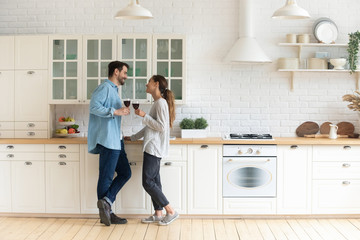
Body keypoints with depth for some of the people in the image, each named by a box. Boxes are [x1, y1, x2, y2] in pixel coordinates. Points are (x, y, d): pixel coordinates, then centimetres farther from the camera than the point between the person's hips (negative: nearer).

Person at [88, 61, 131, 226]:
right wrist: (115, 112, -24)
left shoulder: (113, 90, 23)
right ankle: (105, 212, 3)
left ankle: (106, 202, 6)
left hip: (116, 141, 10)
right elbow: (94, 106, -22)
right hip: (107, 140, -10)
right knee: (106, 177, -4)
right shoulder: (105, 87, -7)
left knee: (125, 173, 8)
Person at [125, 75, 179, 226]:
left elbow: (161, 127, -20)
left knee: (148, 182, -8)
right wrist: (133, 138, 28)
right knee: (154, 181, 10)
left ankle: (171, 212, -3)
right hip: (153, 148, 10)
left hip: (154, 148, -10)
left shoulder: (161, 102, -12)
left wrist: (144, 116, -17)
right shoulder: (157, 103, 18)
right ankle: (158, 214, 15)